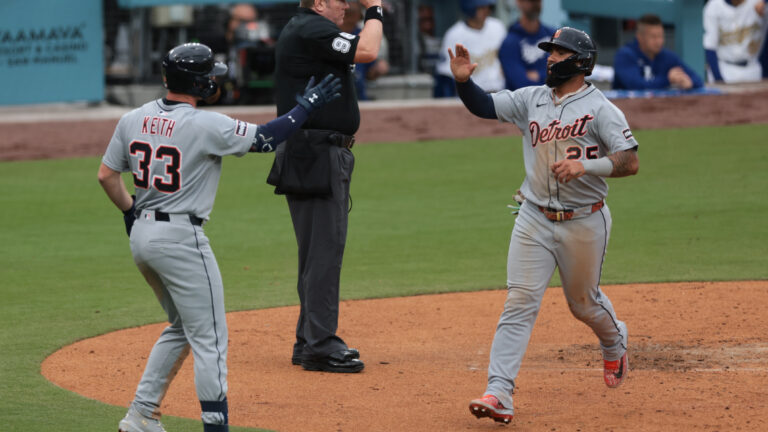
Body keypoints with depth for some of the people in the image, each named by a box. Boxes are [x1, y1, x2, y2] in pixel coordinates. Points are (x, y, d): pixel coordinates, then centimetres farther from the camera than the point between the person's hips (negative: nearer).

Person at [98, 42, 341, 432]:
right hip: (180, 238, -8)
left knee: (181, 328, 22)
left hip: (141, 236, 8)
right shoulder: (204, 125, -16)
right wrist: (307, 106, 0)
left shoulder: (133, 120, 4)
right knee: (209, 339, -2)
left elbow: (106, 175, 11)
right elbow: (265, 138, -12)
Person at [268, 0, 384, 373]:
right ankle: (320, 346, -11)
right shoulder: (311, 30, -14)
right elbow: (367, 51, -22)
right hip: (317, 156, -11)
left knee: (318, 251, 15)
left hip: (315, 157, 11)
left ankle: (310, 341, 20)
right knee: (324, 248, -10)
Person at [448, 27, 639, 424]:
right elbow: (483, 106, 5)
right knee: (519, 303, -8)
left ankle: (614, 344, 49)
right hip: (534, 220, 3)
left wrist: (585, 166, -28)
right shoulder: (531, 99, 7)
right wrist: (463, 80, -14)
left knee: (583, 302, 14)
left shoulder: (600, 108, -9)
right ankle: (498, 394, -15)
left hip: (583, 223, -3)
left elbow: (630, 162, -15)